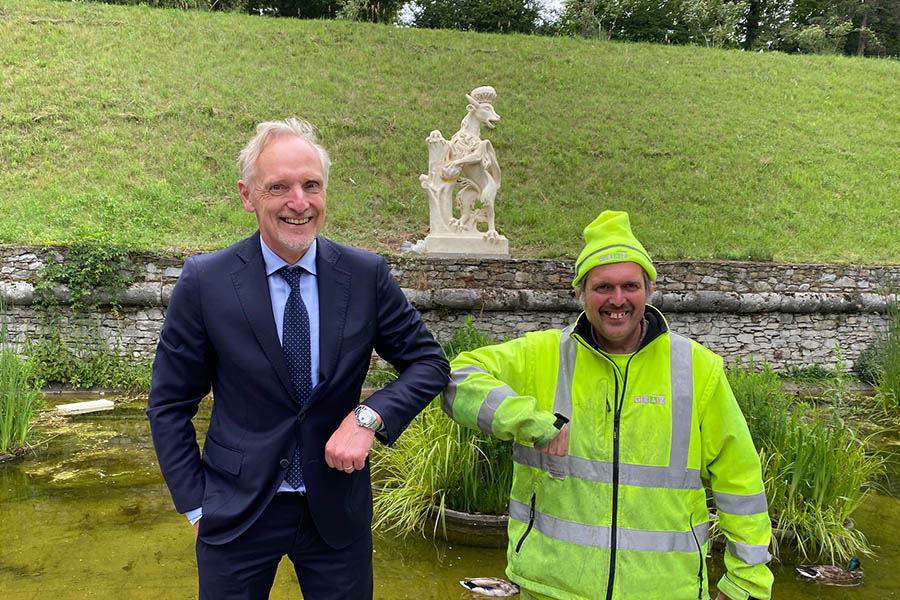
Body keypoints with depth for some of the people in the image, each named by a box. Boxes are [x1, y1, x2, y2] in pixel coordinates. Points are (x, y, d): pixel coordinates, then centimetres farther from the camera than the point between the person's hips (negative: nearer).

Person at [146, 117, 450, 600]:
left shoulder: (366, 275, -8)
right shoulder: (205, 282, -11)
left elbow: (428, 362, 0)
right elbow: (169, 405, -2)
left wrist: (369, 416, -16)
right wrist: (196, 505, -4)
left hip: (338, 509, 1)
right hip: (237, 512, -1)